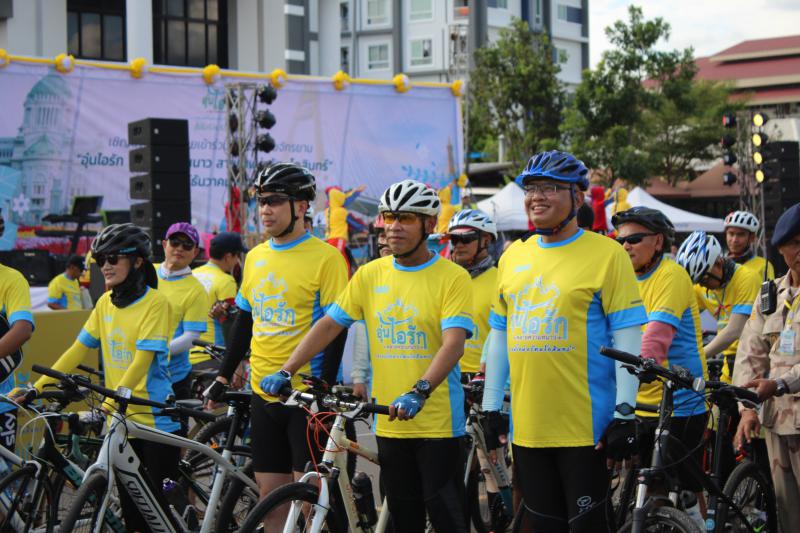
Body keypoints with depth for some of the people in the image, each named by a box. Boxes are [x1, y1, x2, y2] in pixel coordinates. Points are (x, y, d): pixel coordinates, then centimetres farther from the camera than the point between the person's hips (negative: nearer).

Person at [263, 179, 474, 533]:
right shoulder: (370, 275, 8)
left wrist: (420, 391, -34)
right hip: (389, 421, 5)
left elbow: (453, 343, -19)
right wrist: (286, 372, -3)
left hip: (437, 421, -5)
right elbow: (328, 325, 8)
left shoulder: (452, 277, -8)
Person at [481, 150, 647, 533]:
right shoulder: (513, 256, 13)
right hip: (527, 426, 6)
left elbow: (627, 338, -8)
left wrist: (625, 411, -14)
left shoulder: (606, 254, -5)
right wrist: (491, 407, 16)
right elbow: (498, 336, 19)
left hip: (585, 427, -6)